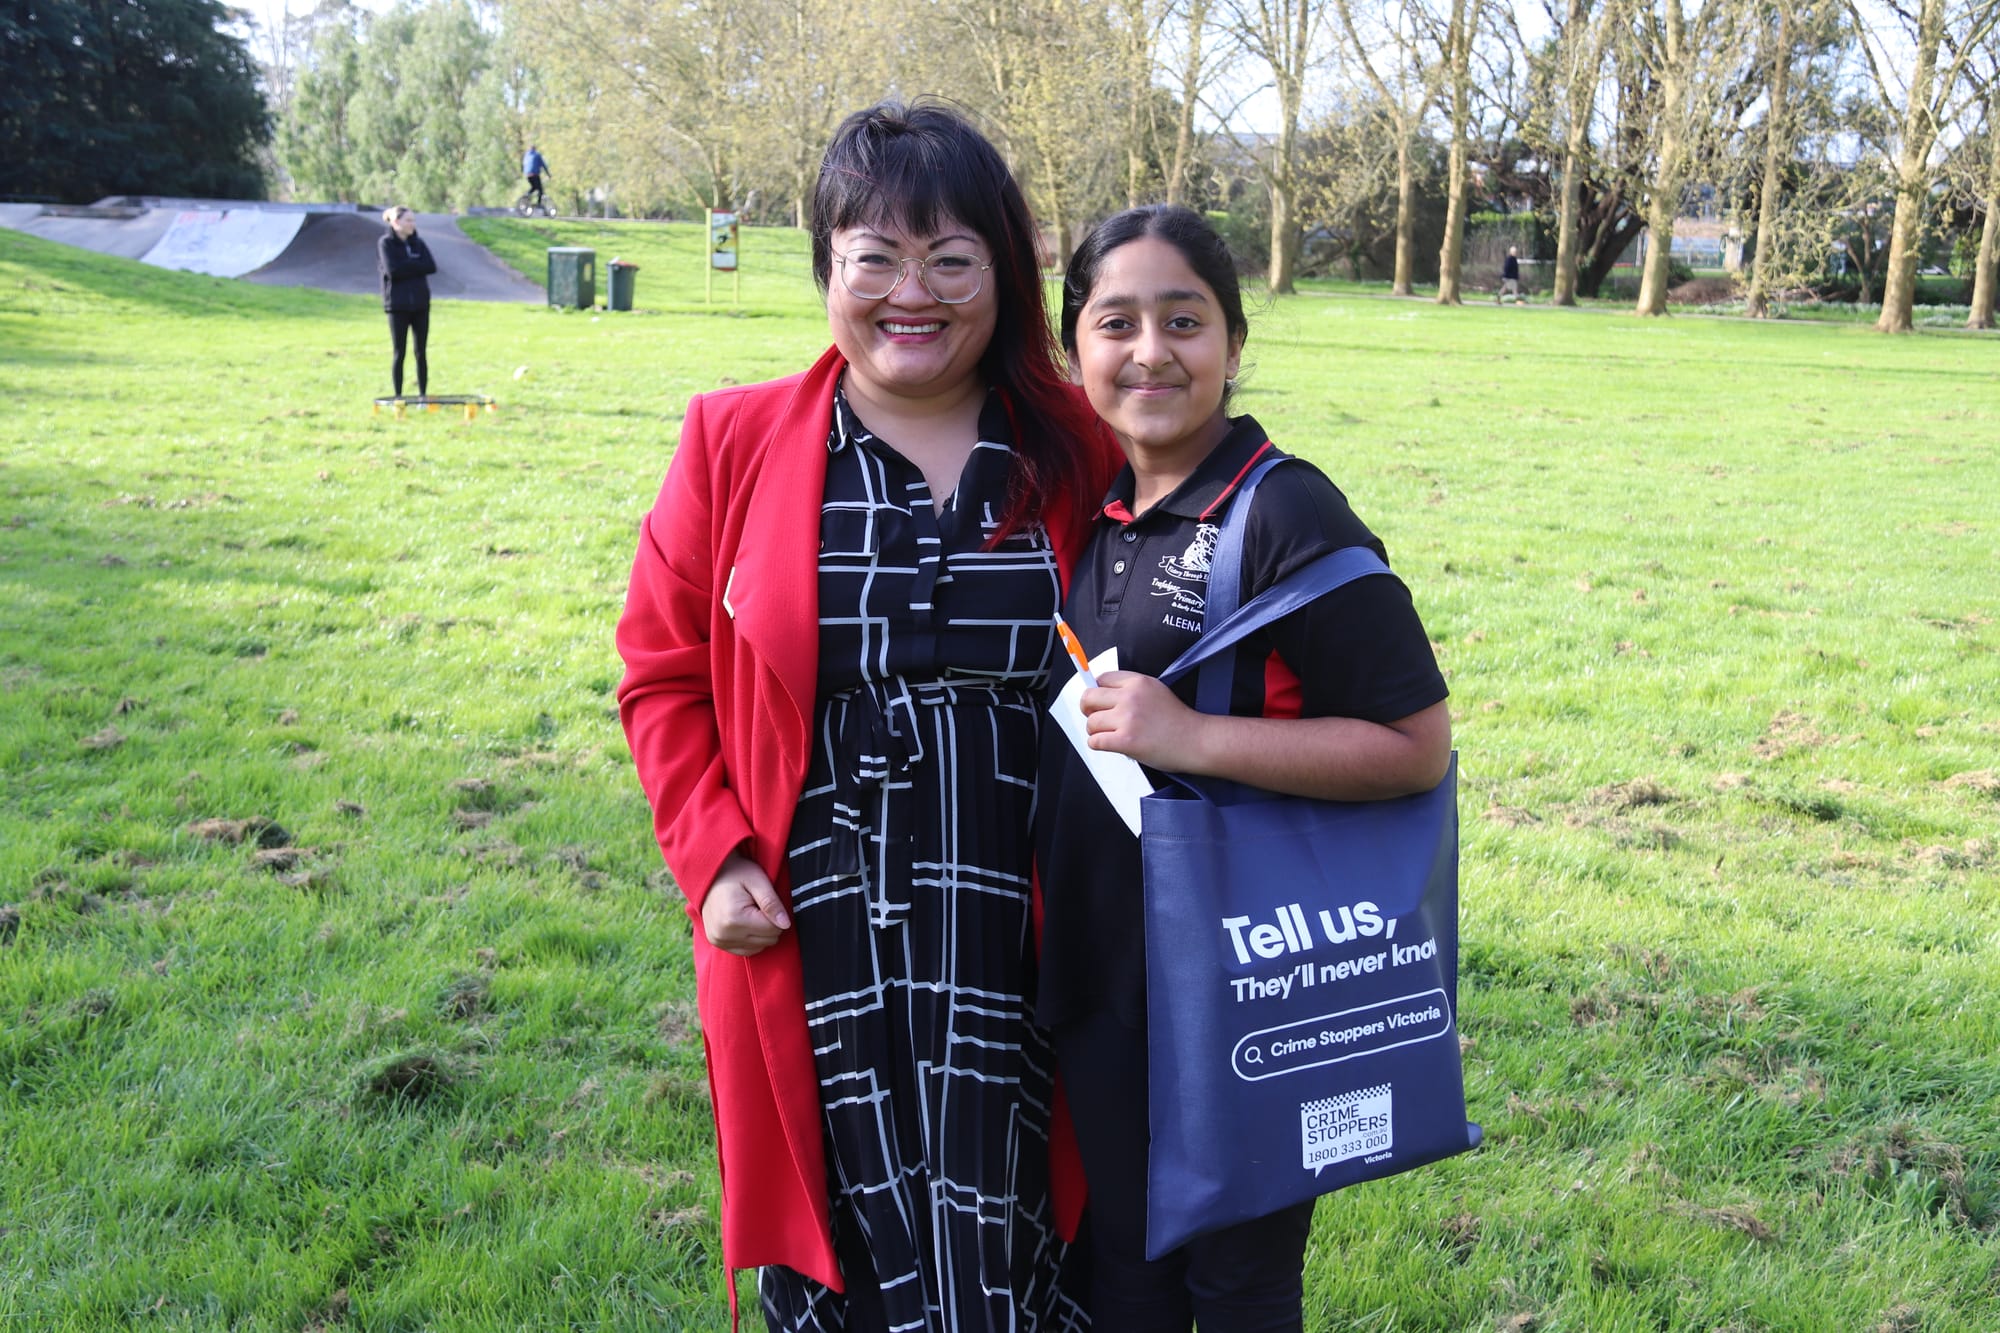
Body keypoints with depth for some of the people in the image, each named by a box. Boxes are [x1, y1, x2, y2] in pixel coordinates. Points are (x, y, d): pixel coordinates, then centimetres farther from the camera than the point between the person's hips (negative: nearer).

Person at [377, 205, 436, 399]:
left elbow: (431, 266, -4)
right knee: (399, 352, 1)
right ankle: (398, 396, 7)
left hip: (420, 304, 4)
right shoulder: (386, 243, -2)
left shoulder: (418, 243, 9)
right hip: (398, 305, -4)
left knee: (421, 352, 4)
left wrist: (406, 266, -10)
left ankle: (422, 394, 9)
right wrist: (416, 266, -8)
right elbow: (392, 270, -15)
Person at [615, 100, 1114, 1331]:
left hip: (1018, 957, 1)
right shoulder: (735, 442, 0)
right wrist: (715, 855, -4)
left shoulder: (1076, 454, 1)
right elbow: (664, 670, 6)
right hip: (816, 953, 0)